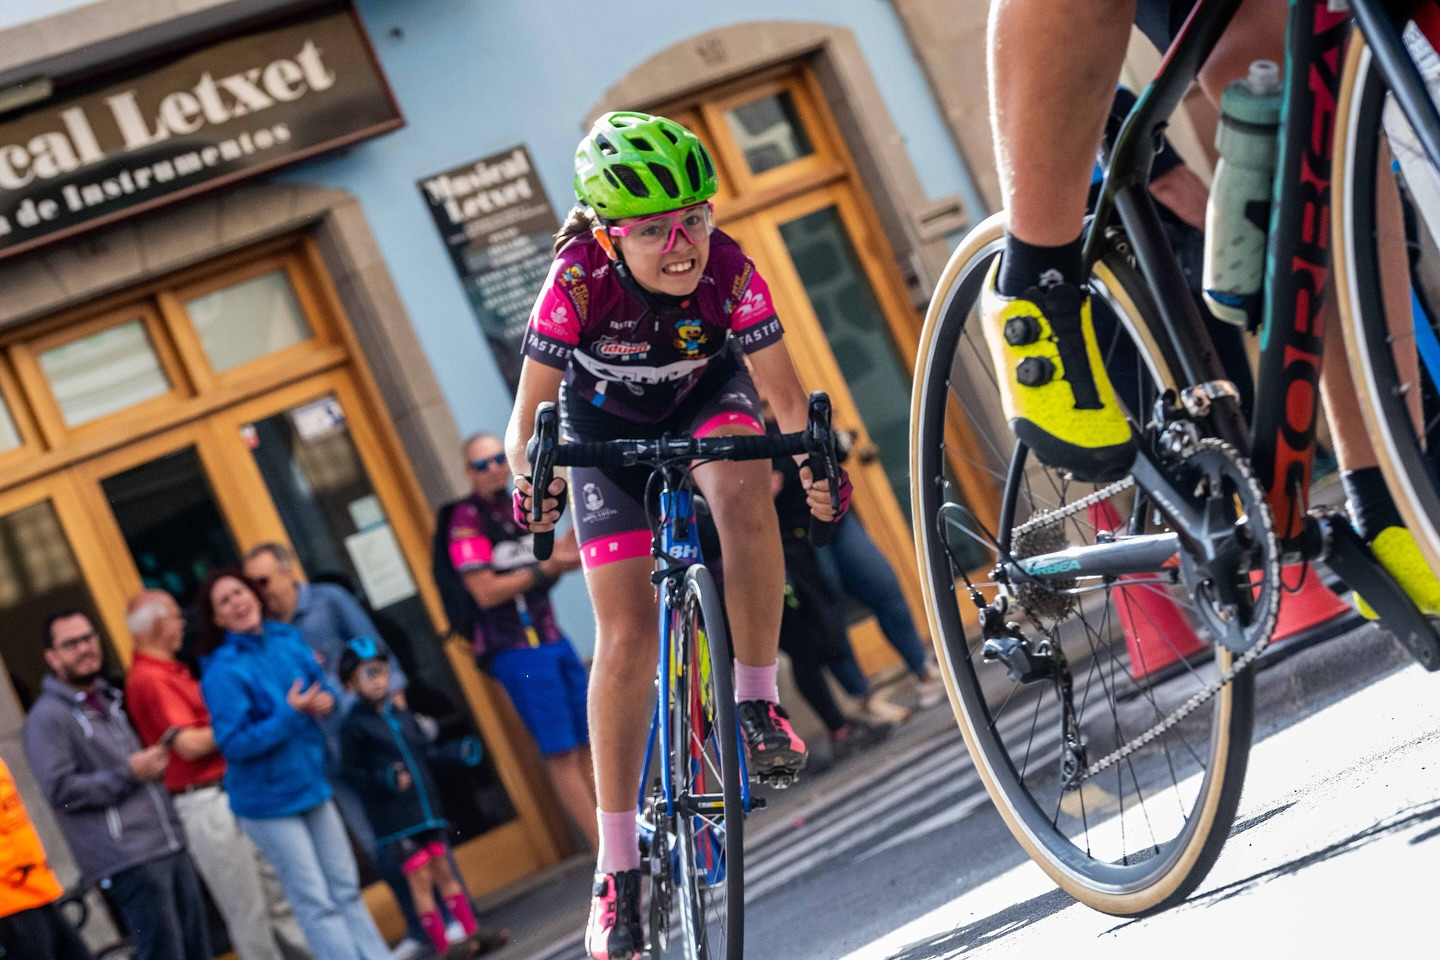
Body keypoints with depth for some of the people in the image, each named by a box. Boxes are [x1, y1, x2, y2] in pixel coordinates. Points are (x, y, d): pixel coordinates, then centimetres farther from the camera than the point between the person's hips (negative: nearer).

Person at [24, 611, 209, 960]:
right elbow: (60, 789, -16)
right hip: (129, 861, -8)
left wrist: (153, 765, 16)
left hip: (170, 848, 8)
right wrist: (129, 774, -13)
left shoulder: (108, 701, 21)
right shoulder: (47, 717, -6)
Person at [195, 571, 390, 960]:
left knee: (345, 889, 15)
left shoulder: (287, 639, -1)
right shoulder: (222, 672, -20)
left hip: (312, 784, 7)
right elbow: (234, 744, -23)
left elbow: (321, 687, 14)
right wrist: (289, 713, -27)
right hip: (268, 800, -7)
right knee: (316, 904, -2)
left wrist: (325, 701, -10)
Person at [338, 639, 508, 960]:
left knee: (443, 872, 11)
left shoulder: (402, 716, 11)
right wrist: (384, 779, -24)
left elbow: (426, 752, 16)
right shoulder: (355, 726, -8)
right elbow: (351, 771, -10)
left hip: (427, 810, 6)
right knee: (420, 877, -4)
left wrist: (457, 752, 3)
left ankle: (472, 932, 16)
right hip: (394, 818, -6)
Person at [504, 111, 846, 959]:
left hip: (707, 395, 1)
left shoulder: (728, 270, -31)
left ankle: (758, 701, -21)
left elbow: (784, 391, -21)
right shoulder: (581, 279, -33)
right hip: (607, 424, -1)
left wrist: (815, 458, -36)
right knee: (627, 634, -10)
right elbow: (530, 412, -28)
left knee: (743, 487, -37)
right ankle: (618, 863, -1)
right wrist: (530, 476, -46)